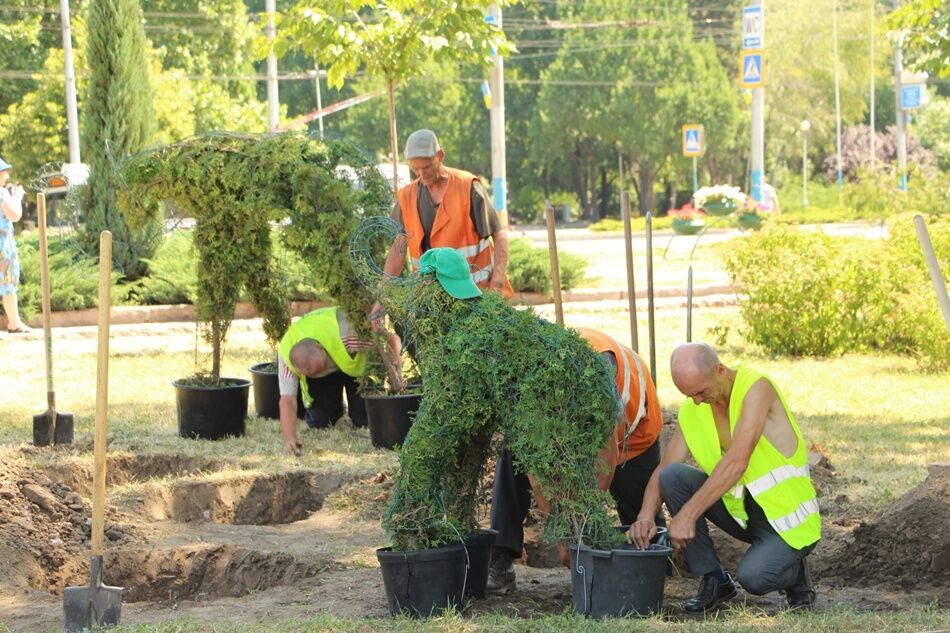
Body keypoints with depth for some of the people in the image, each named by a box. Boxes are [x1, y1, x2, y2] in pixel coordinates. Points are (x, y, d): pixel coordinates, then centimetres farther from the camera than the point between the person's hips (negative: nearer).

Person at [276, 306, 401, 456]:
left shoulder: (344, 334, -45)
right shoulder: (285, 354, -36)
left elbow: (391, 339, -34)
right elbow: (287, 400, -35)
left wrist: (394, 375, -36)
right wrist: (289, 439, -47)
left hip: (357, 361, -2)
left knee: (364, 420, -8)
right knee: (319, 423, -8)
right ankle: (337, 409, 25)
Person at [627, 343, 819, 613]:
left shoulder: (755, 386, -21)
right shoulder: (692, 409, -1)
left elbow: (737, 463, -31)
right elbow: (663, 470, 0)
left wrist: (688, 514, -36)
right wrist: (646, 517, -21)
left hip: (786, 517, -6)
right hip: (739, 509, 6)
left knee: (753, 577, -32)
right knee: (673, 477, -16)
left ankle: (794, 571, 6)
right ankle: (714, 580, -5)